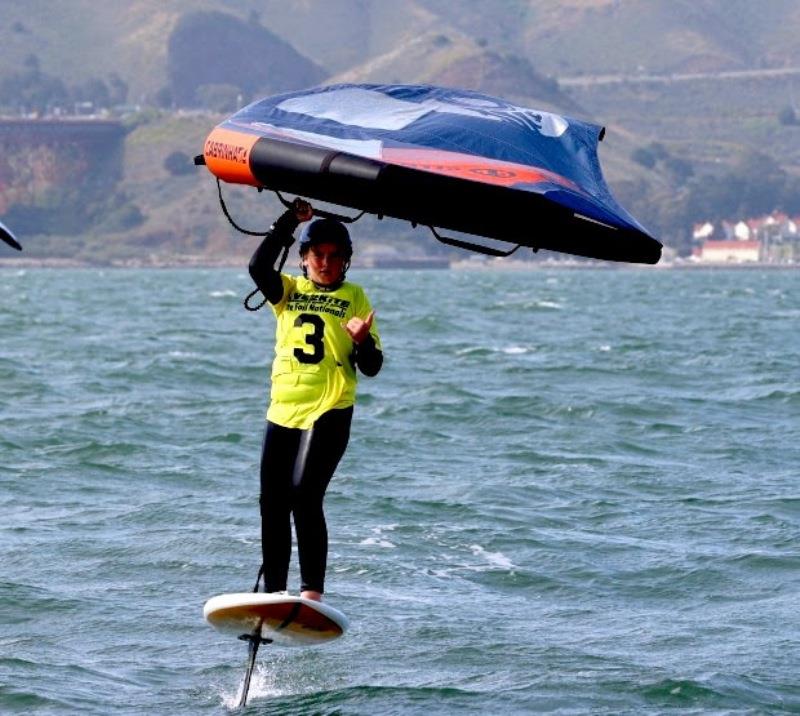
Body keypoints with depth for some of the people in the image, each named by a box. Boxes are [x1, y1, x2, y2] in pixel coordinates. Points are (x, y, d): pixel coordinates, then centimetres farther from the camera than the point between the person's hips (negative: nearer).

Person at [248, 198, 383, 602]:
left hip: (329, 412, -4)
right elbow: (259, 267, -12)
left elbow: (371, 367, 2)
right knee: (272, 505, 6)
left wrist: (363, 341, -19)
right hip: (282, 412, 4)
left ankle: (312, 593, -22)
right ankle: (272, 592, 17)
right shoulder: (288, 291, 11)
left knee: (305, 496, -20)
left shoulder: (354, 298, 6)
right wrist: (290, 222, -11)